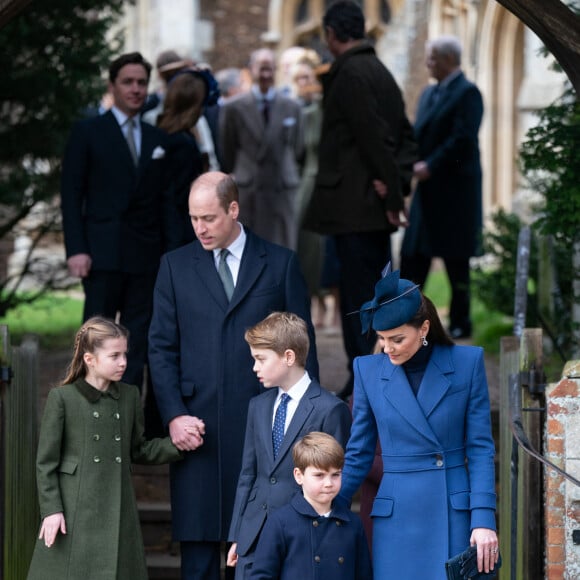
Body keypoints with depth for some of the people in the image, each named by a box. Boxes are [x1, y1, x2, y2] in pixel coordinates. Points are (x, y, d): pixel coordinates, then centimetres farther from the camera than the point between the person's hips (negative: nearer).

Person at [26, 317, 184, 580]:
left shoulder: (130, 396, 10)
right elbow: (46, 461, -2)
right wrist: (51, 509, -8)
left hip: (117, 513, 4)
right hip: (76, 512, -4)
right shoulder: (62, 398, -4)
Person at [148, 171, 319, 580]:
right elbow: (162, 347, 7)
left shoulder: (281, 264, 6)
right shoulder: (175, 266, 9)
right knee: (198, 542, -1)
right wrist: (174, 415, -4)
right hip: (198, 430, 1)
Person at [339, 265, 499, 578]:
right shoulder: (368, 370, 3)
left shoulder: (467, 362, -1)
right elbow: (358, 455, 10)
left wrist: (483, 519, -8)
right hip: (397, 517, 1)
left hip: (456, 513, -1)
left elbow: (480, 448, -1)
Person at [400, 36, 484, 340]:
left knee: (456, 259, 0)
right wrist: (413, 163, -4)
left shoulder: (467, 93, -10)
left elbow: (463, 138, -19)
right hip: (427, 189, 8)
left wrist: (430, 166, -20)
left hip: (454, 188, -8)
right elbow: (418, 134, 15)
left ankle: (460, 323, 8)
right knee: (413, 256, 5)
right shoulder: (428, 94, 16)